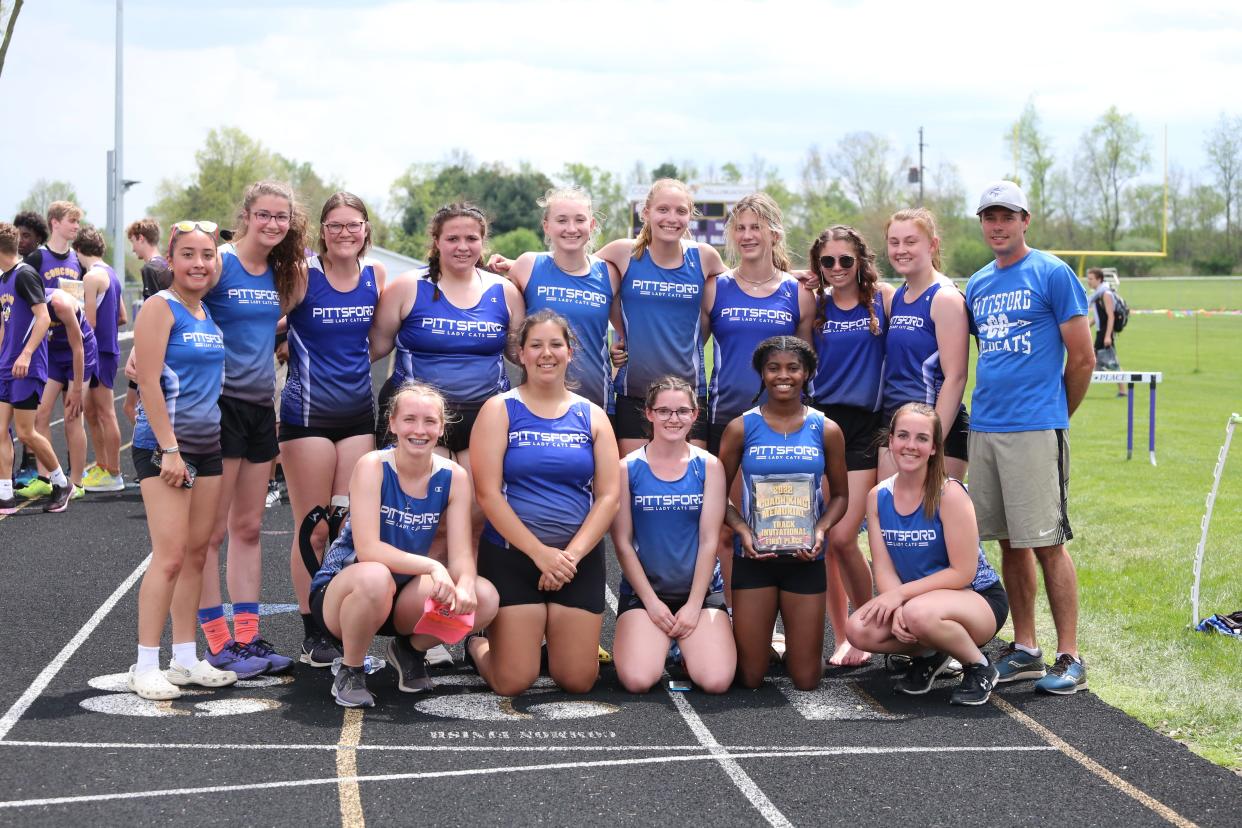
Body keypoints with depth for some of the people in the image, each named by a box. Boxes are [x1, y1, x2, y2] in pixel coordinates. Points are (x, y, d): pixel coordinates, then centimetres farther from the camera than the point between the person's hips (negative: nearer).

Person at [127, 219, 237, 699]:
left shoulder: (209, 313, 13)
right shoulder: (160, 307, -9)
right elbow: (149, 382, -15)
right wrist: (168, 449, -19)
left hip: (208, 445, 7)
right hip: (163, 445, -7)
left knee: (197, 553, 9)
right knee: (170, 556, -10)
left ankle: (185, 659, 17)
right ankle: (145, 666, -4)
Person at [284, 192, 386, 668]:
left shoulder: (376, 276, 5)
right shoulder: (303, 276, -8)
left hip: (359, 413, 4)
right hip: (308, 414, -4)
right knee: (314, 530, 1)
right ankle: (312, 635, 10)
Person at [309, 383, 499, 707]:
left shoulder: (454, 477, -6)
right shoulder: (373, 466, -18)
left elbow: (462, 553, -11)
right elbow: (367, 549, -28)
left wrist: (465, 585, -34)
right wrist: (431, 566, -39)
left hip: (402, 601, 5)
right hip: (339, 591, -5)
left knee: (484, 598, -21)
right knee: (375, 577, -41)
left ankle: (410, 649, 10)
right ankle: (349, 671, -12)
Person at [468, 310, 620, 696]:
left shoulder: (592, 415, 7)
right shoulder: (499, 410, -1)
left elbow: (608, 496, 1)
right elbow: (488, 493, -9)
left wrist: (572, 554, -12)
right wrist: (540, 553, -15)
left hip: (581, 558, 3)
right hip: (511, 555, -3)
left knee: (578, 682, -1)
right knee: (513, 682, -7)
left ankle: (567, 640, 33)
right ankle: (477, 644, 26)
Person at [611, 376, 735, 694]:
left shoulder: (708, 466, 2)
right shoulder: (628, 468, -1)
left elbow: (709, 540, -1)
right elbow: (623, 542, -2)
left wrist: (694, 604, -8)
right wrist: (651, 601, -8)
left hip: (700, 590, 1)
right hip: (643, 591, -1)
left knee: (716, 681, -21)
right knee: (638, 680, -25)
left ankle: (688, 647, 14)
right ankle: (656, 644, 11)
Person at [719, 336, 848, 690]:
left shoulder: (826, 430, 1)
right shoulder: (741, 428, -2)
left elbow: (840, 494, 9)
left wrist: (821, 529, -11)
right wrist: (742, 530, -15)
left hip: (806, 558, 1)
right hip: (754, 557, -1)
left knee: (806, 679, 4)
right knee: (750, 677, 3)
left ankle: (796, 644, 38)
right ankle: (759, 640, 37)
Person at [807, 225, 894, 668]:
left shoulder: (883, 297, 1)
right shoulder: (814, 305, 9)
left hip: (865, 427, -3)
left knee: (843, 537, -11)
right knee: (822, 540, 2)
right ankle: (841, 637, 14)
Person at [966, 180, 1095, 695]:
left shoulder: (1053, 275, -4)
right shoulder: (977, 286, 14)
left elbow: (1082, 359, -4)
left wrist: (1053, 416, 5)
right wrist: (989, 408, 16)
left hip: (1035, 430, -6)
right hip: (985, 429, 6)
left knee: (1047, 544, -6)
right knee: (1010, 543, 10)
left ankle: (1069, 658, 0)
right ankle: (1024, 651, 18)